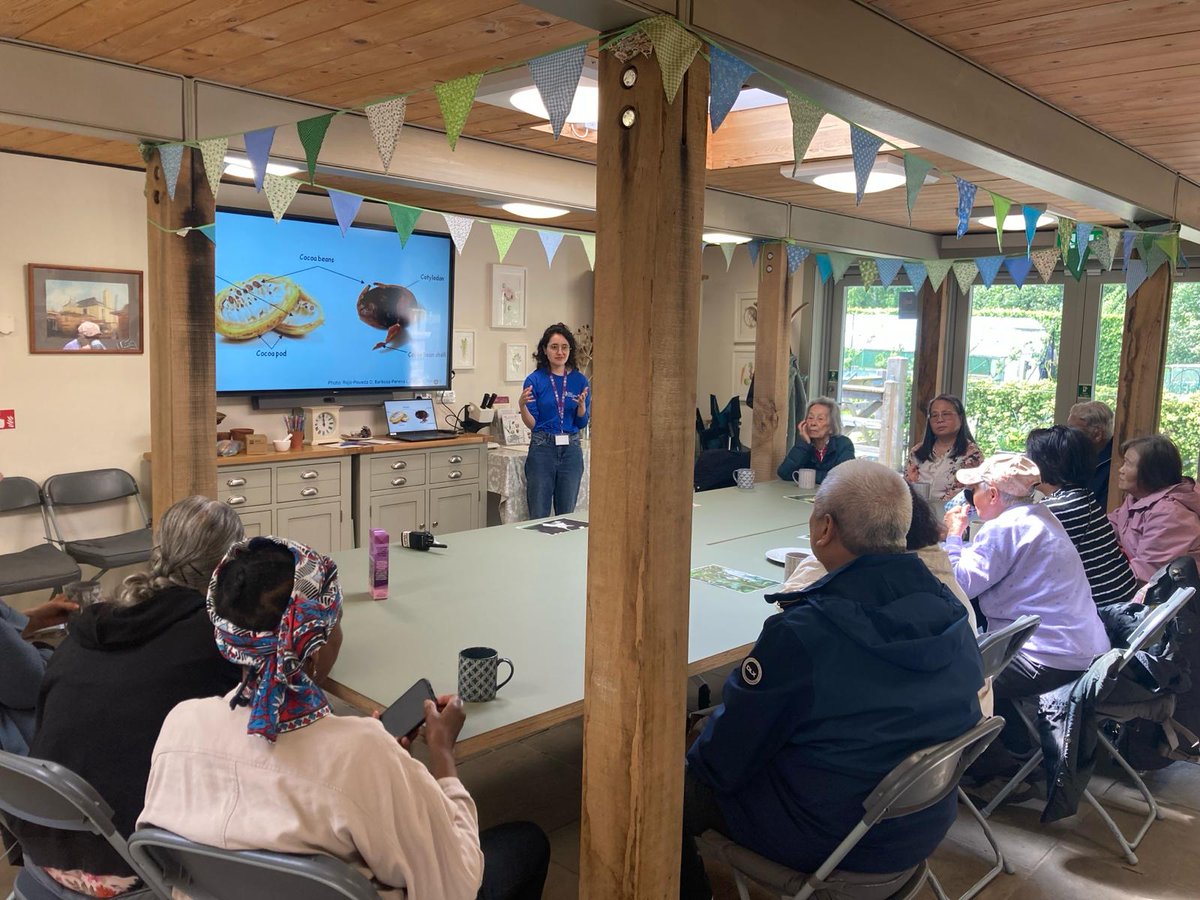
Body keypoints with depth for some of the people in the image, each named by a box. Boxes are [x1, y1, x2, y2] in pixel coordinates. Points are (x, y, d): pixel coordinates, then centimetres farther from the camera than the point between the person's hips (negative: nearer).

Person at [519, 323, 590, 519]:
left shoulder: (579, 380, 4)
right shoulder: (535, 380, -3)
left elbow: (582, 423, 5)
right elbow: (532, 424, -4)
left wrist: (582, 404, -14)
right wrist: (522, 405, -22)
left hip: (571, 450, 3)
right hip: (542, 449, -2)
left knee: (566, 515, 9)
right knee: (539, 515, 1)